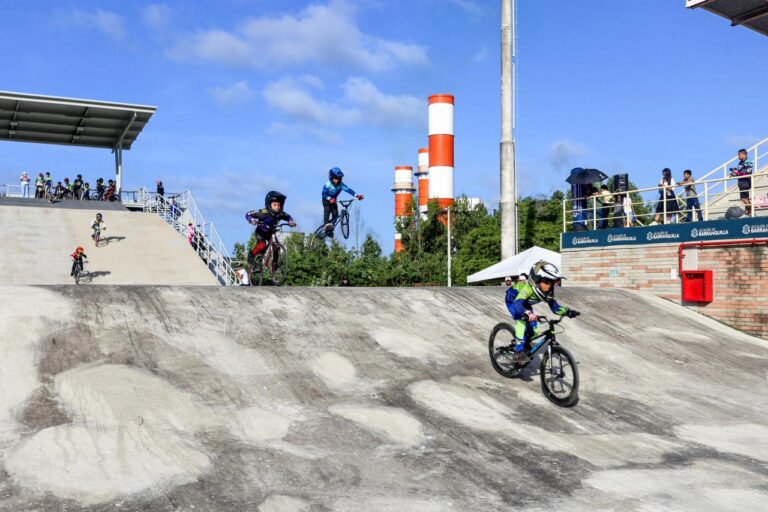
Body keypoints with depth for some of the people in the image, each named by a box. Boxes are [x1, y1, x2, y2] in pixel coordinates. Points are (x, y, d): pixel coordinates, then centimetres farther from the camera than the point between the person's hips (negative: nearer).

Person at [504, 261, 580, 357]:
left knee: (534, 330, -3)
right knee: (521, 321, -31)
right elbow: (517, 303, -55)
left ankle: (526, 346, 24)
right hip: (513, 299, -6)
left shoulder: (548, 291, -23)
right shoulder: (528, 288, -43)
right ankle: (519, 351, -24)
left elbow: (554, 307, -19)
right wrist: (528, 313, -74)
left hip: (525, 303, 6)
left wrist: (567, 311, -37)